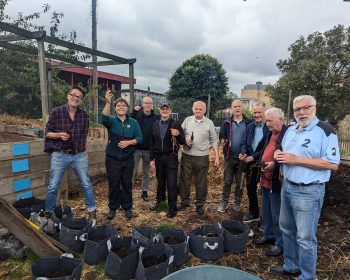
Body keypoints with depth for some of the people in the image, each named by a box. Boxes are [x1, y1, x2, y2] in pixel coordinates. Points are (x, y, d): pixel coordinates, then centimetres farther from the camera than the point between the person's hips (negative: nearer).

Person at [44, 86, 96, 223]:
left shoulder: (84, 114, 3)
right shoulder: (56, 112, -5)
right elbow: (47, 133, -1)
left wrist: (82, 148, 9)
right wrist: (59, 135, -20)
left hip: (80, 156, 2)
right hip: (59, 155, -2)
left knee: (87, 185, 7)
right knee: (53, 186, 9)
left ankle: (92, 212, 22)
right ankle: (48, 214, 28)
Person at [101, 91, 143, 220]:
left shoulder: (133, 122, 4)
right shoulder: (112, 120, -1)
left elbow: (139, 138, 0)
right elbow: (104, 118, -25)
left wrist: (128, 142, -17)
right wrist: (108, 102, -38)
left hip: (128, 159, 1)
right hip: (112, 159, -1)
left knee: (127, 184, 11)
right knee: (113, 184, 8)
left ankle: (127, 207, 26)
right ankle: (113, 208, 25)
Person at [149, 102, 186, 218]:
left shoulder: (175, 124, -4)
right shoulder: (155, 125, 7)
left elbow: (183, 141, -5)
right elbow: (152, 142, 8)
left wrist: (178, 134, -26)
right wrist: (152, 159, 5)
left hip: (171, 157, -4)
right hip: (159, 157, 4)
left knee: (171, 183, 0)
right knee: (160, 181, 16)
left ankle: (172, 207, 10)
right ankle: (159, 201, 33)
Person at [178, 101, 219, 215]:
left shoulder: (209, 123, 0)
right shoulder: (187, 120, 3)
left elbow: (214, 141, 2)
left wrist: (217, 157, -1)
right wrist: (185, 141, -12)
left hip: (202, 157, -1)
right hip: (186, 156, 2)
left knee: (201, 183, 8)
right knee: (184, 180, 11)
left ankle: (200, 204, 25)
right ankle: (184, 202, 29)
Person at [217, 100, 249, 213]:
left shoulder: (248, 123, 1)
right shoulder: (227, 123, 3)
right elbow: (221, 135, 1)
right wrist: (223, 141, -22)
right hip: (229, 157, 0)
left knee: (240, 183, 12)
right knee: (227, 182, 9)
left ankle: (237, 203, 26)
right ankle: (224, 203, 20)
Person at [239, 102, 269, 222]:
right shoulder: (249, 126, 8)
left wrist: (252, 157, -18)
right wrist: (243, 153, -10)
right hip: (250, 164, 6)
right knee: (250, 189, 16)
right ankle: (253, 213, 34)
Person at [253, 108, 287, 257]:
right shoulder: (271, 133, 12)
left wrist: (275, 165, -27)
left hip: (276, 181, -9)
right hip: (266, 179, 9)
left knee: (277, 214, 5)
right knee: (266, 212, 21)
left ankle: (280, 243, 21)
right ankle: (268, 235, 37)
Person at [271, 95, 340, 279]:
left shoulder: (325, 131, -13)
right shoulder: (291, 130, 11)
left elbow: (333, 164, -20)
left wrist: (296, 159, -23)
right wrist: (279, 156, -3)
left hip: (309, 192, -8)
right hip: (287, 186, 8)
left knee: (305, 237, 5)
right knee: (287, 230, 20)